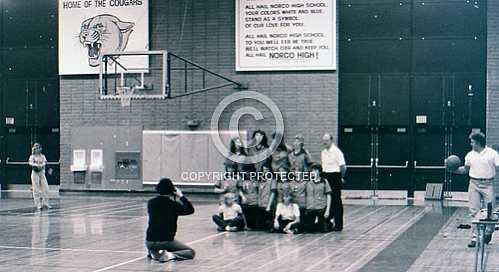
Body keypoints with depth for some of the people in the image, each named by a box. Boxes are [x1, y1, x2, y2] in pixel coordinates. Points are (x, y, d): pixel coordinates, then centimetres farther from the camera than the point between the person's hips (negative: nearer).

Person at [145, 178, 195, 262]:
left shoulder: (150, 203, 2)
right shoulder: (173, 204, -7)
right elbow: (191, 210, 7)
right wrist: (181, 196, 11)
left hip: (150, 242, 4)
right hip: (166, 241, -4)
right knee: (191, 252, 11)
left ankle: (154, 253, 6)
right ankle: (170, 255, -13)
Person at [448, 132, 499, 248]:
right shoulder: (470, 155, 8)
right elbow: (465, 169, 18)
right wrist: (453, 170, 4)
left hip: (487, 184, -3)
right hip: (474, 184, 3)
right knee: (474, 211, 0)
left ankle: (488, 232, 27)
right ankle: (475, 236, 4)